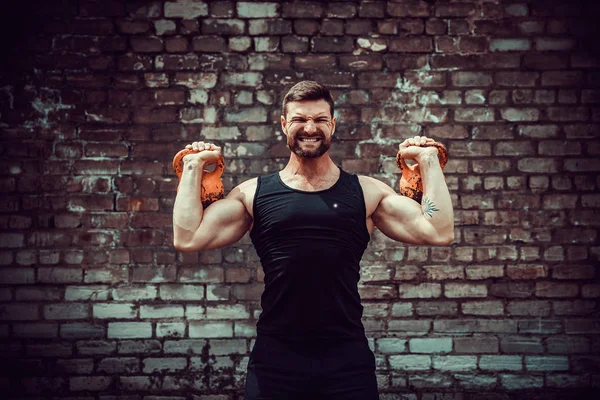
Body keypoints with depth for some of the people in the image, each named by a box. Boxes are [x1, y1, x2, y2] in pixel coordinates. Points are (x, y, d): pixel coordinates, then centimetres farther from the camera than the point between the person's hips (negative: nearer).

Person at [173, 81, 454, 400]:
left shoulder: (367, 193, 5)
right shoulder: (254, 193, 5)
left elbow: (439, 233, -3)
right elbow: (187, 239, -4)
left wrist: (428, 160, 2)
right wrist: (194, 165, 3)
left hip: (347, 360, 0)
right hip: (275, 359, 0)